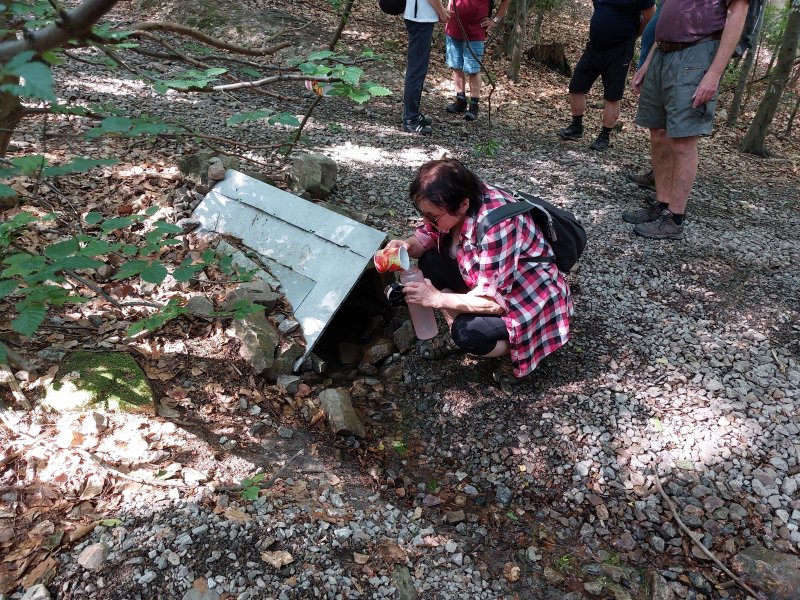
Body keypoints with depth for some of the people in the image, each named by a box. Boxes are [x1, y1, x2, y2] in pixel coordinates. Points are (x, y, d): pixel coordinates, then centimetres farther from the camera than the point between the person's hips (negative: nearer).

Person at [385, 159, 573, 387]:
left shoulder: (496, 224, -35)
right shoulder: (455, 202, -13)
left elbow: (494, 300, -33)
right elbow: (426, 237, 2)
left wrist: (436, 298, -32)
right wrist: (407, 246, -21)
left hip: (533, 300, -8)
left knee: (467, 332, -30)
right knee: (430, 262, -8)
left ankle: (520, 347, 0)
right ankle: (456, 336, 6)